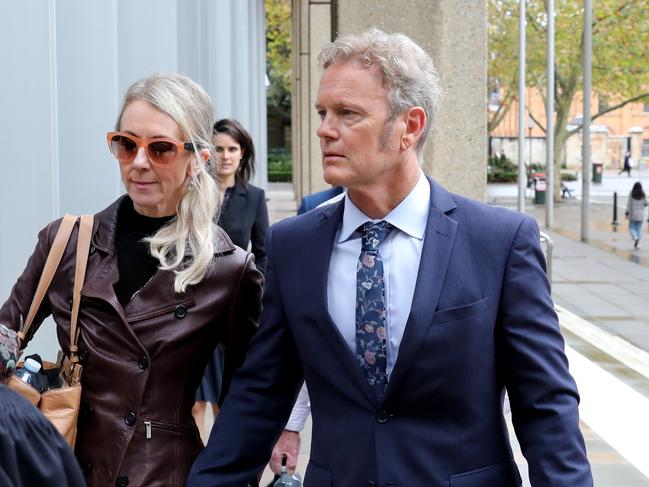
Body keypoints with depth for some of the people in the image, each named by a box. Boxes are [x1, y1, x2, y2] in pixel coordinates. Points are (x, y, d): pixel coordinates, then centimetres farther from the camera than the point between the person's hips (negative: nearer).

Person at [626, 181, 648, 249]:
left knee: (631, 228, 6)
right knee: (639, 229, 8)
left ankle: (635, 238, -21)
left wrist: (627, 213, -5)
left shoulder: (631, 194, -7)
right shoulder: (643, 195, -3)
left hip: (633, 214, -2)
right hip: (640, 215, 2)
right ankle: (637, 243, 1)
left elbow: (629, 204, -10)